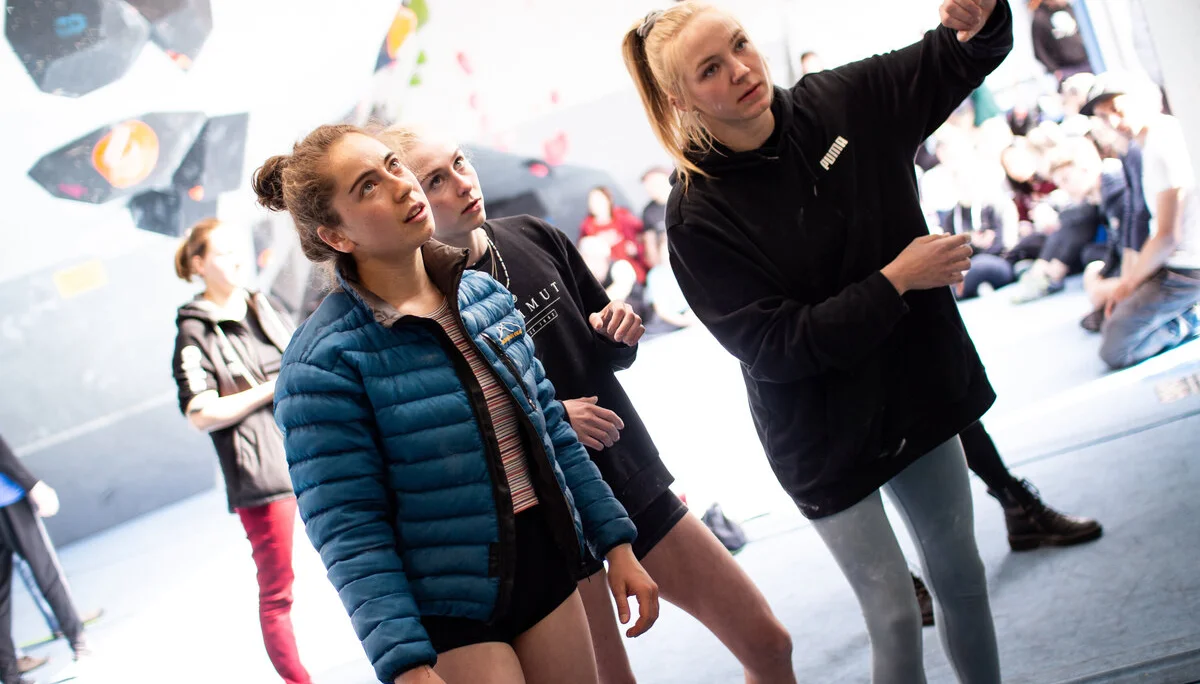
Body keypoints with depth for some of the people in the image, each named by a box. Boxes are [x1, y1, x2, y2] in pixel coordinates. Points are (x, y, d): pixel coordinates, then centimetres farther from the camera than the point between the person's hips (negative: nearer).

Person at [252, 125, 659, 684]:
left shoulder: (484, 295, 3)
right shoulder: (324, 360, -16)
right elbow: (349, 532, -18)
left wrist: (616, 541, 9)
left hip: (547, 569, 6)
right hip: (449, 614, -6)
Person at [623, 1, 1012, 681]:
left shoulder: (841, 103, -7)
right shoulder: (698, 217, -21)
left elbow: (957, 61, 6)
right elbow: (777, 348, -22)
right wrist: (896, 280, -23)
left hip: (918, 388, 5)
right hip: (827, 435, -5)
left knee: (961, 575, 20)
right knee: (896, 615, 2)